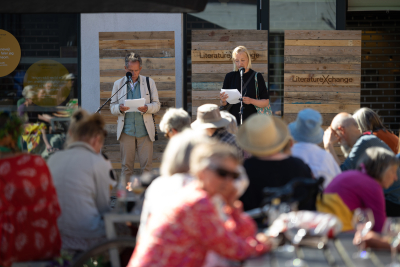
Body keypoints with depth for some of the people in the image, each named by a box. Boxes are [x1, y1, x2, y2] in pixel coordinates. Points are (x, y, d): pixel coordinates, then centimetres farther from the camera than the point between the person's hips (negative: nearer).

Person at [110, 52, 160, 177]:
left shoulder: (149, 82, 9)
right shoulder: (118, 84, 11)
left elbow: (156, 105, 8)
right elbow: (112, 107, 10)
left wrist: (147, 108, -14)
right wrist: (119, 108, -14)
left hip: (144, 130, -1)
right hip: (126, 131, 1)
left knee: (147, 164, -5)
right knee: (127, 165, 1)